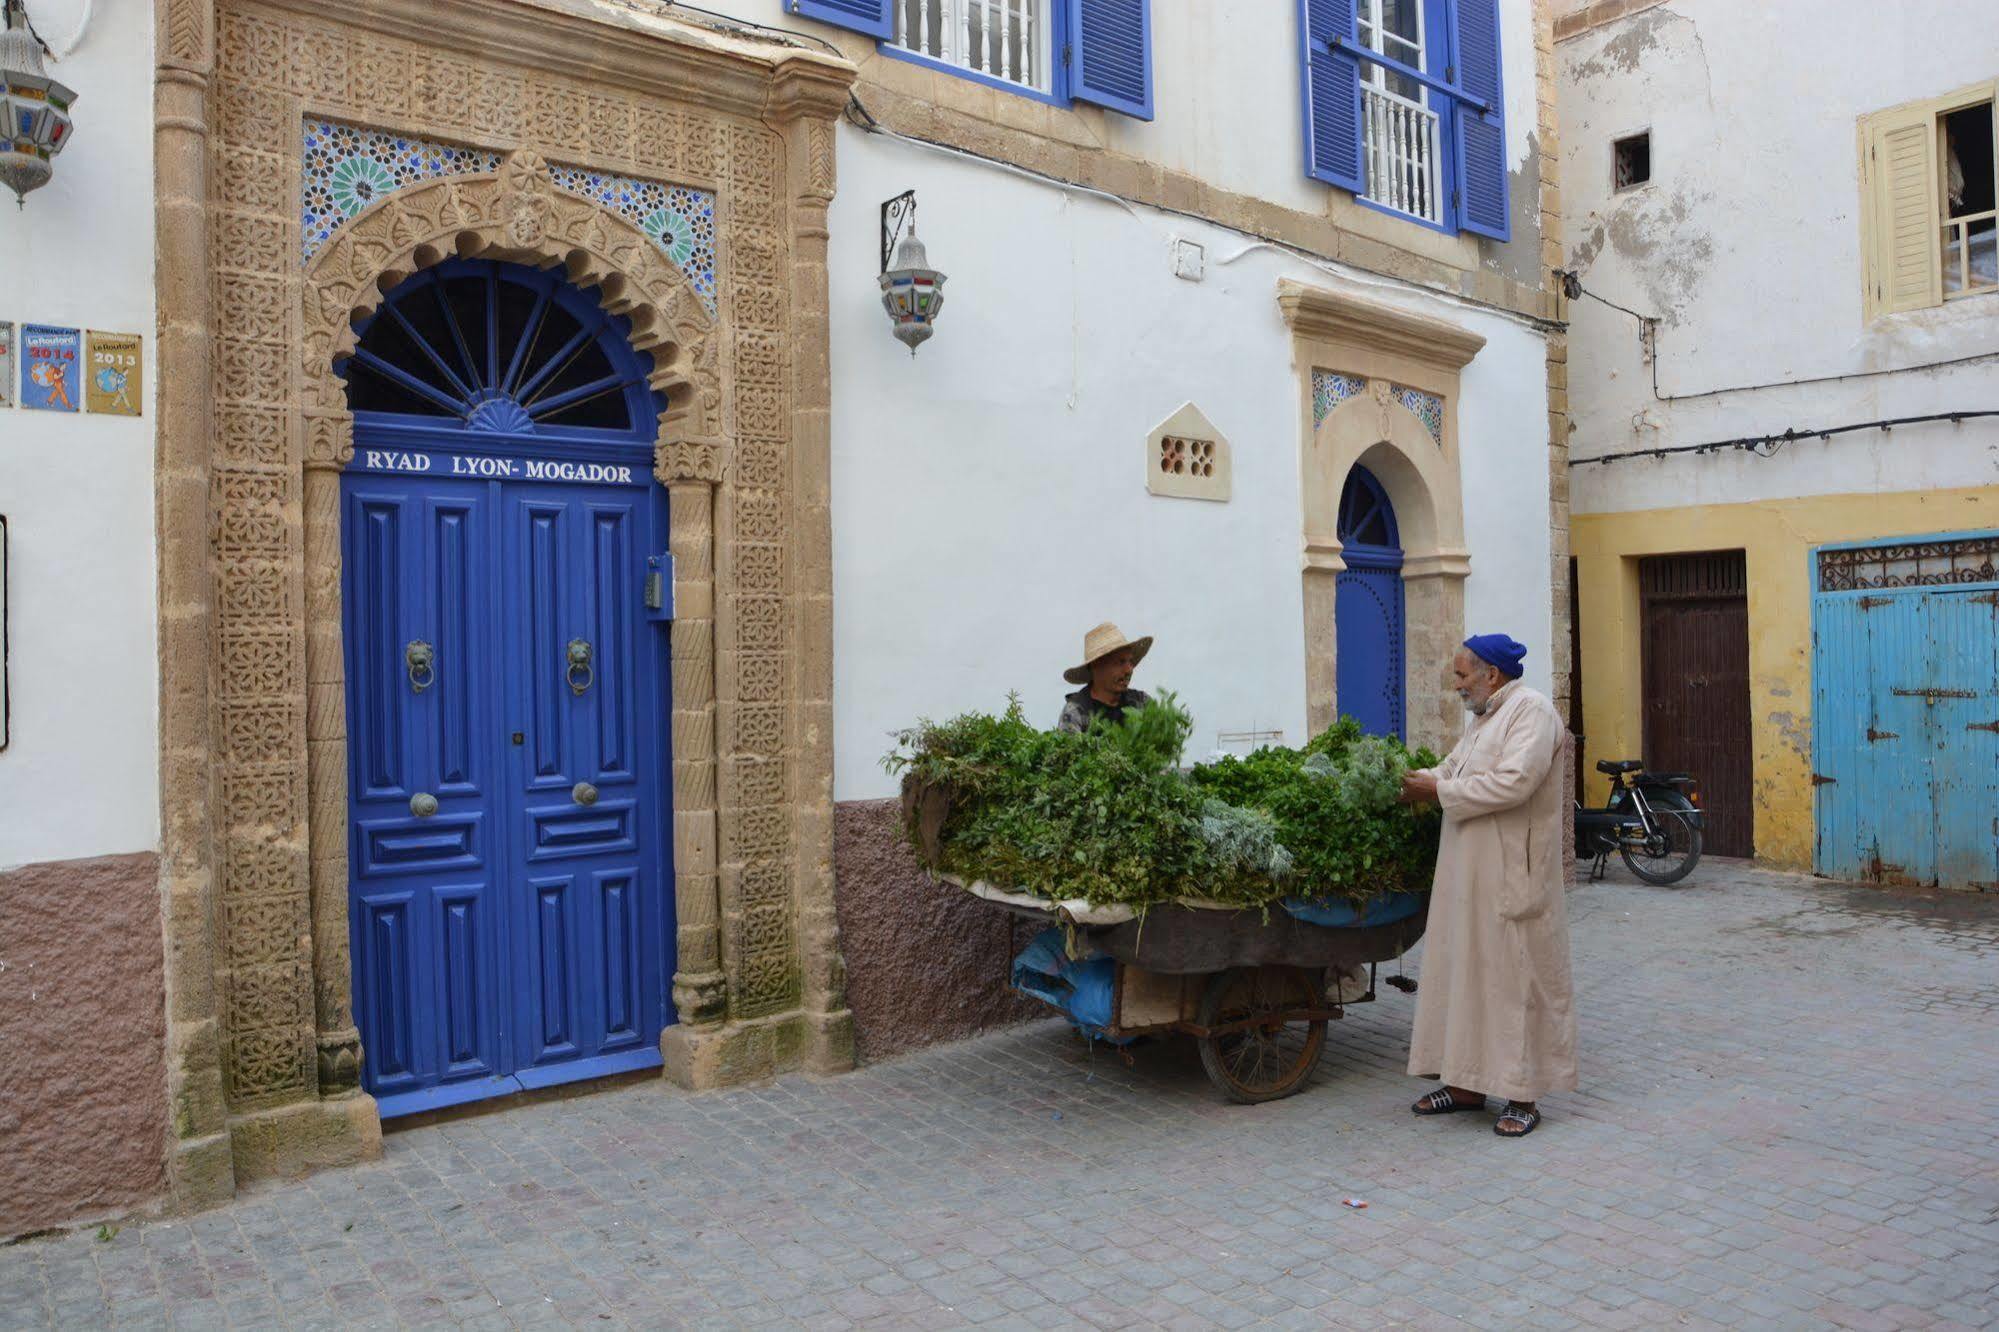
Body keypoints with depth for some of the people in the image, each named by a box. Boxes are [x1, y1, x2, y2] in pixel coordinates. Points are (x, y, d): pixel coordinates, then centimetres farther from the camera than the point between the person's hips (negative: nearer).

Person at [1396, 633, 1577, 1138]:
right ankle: (1466, 1082, 21)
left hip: (1510, 879, -9)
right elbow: (1454, 768, 20)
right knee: (1465, 975, 11)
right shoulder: (1484, 717, 17)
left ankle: (1524, 1096, 10)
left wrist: (1439, 790, -18)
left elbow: (1513, 782, -24)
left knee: (1516, 978, 0)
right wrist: (1420, 779, 2)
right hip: (1469, 876, 9)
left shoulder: (1532, 711, -13)